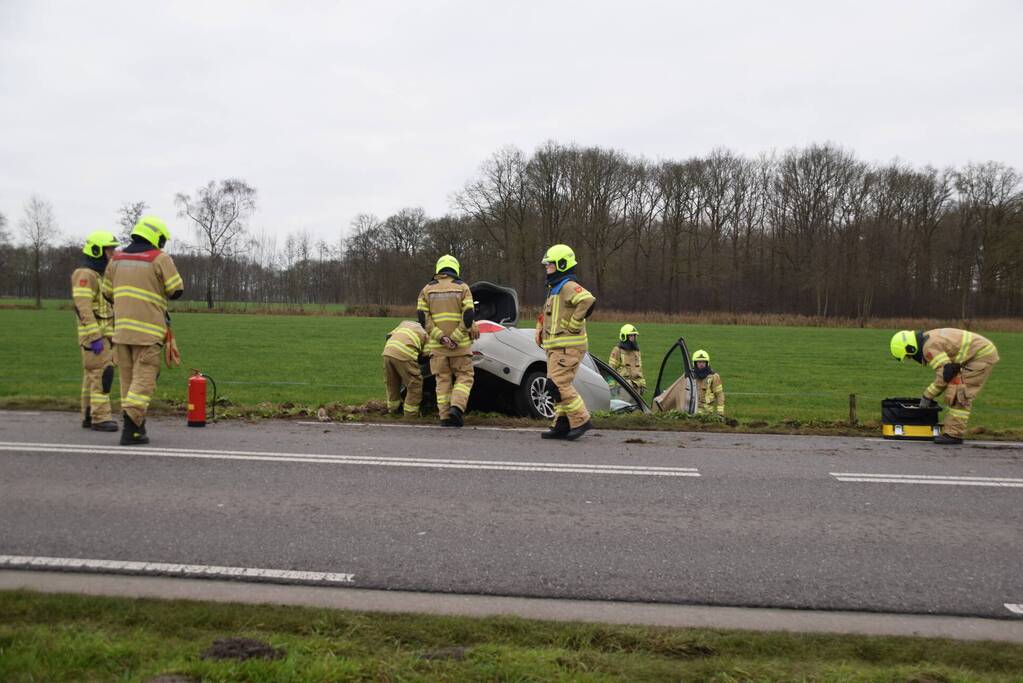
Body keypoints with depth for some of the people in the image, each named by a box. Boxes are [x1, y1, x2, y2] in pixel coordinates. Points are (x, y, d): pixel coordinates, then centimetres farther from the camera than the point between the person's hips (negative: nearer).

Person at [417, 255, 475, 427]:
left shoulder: (427, 290, 7)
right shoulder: (462, 288, 0)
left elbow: (423, 317, -3)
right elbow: (468, 316, -10)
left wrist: (441, 337, -9)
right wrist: (455, 338, -11)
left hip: (437, 345, 2)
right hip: (460, 345, -2)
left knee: (443, 380, 10)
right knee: (464, 377, 7)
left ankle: (445, 415, 7)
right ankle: (456, 407, -12)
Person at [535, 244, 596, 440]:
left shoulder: (569, 287, -12)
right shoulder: (554, 289, 21)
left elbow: (588, 301, -31)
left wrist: (573, 326, -24)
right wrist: (541, 332, 22)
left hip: (568, 347, -11)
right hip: (556, 347, 11)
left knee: (559, 384, -15)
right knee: (559, 385, 11)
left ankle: (581, 421, -9)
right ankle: (562, 425, 14)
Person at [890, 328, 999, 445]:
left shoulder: (930, 346, -20)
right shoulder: (930, 338, 12)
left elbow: (944, 374, -22)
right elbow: (943, 369, 20)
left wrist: (927, 396, -12)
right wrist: (931, 395, 18)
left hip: (983, 355, -10)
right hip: (984, 352, 10)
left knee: (960, 394, -10)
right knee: (957, 392, 12)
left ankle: (954, 434, -9)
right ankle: (952, 430, 14)